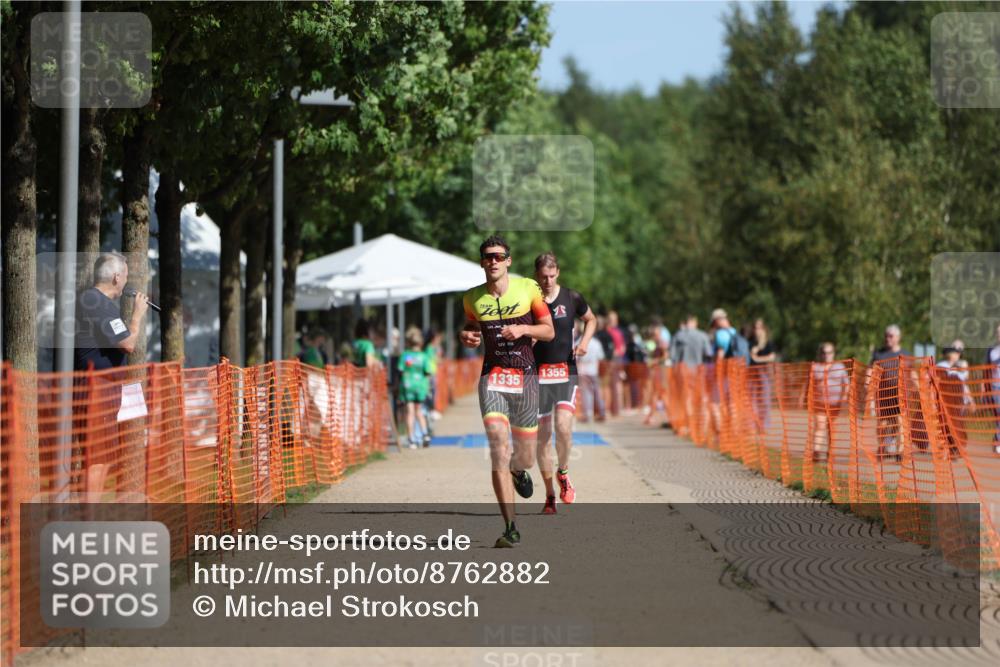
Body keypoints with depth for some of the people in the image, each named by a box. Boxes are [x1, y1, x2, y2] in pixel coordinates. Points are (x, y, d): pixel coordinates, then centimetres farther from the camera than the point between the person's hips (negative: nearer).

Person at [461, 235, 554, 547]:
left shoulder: (528, 288, -1)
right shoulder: (473, 298, 4)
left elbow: (549, 331, 3)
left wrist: (523, 329, -15)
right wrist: (467, 336, -1)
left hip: (525, 377, 0)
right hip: (492, 377, 0)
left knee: (525, 458, 7)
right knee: (498, 448, -17)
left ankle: (518, 470, 49)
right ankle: (510, 529, -16)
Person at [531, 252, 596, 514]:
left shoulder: (572, 298, 2)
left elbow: (591, 319, 20)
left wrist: (585, 341, 2)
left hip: (566, 372, 0)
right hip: (537, 374, 0)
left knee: (563, 427, -19)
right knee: (542, 435, 1)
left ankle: (563, 473, 10)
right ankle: (550, 495, 14)